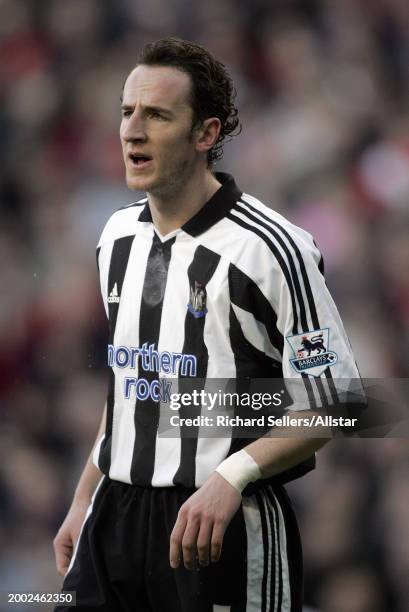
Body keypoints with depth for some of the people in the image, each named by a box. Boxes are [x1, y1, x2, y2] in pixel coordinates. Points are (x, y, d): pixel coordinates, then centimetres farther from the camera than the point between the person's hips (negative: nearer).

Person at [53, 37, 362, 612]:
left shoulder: (270, 247, -12)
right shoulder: (118, 237, 11)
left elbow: (332, 403, -12)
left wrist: (231, 477, -23)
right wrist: (84, 500, 17)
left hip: (226, 535, -6)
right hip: (114, 517, 6)